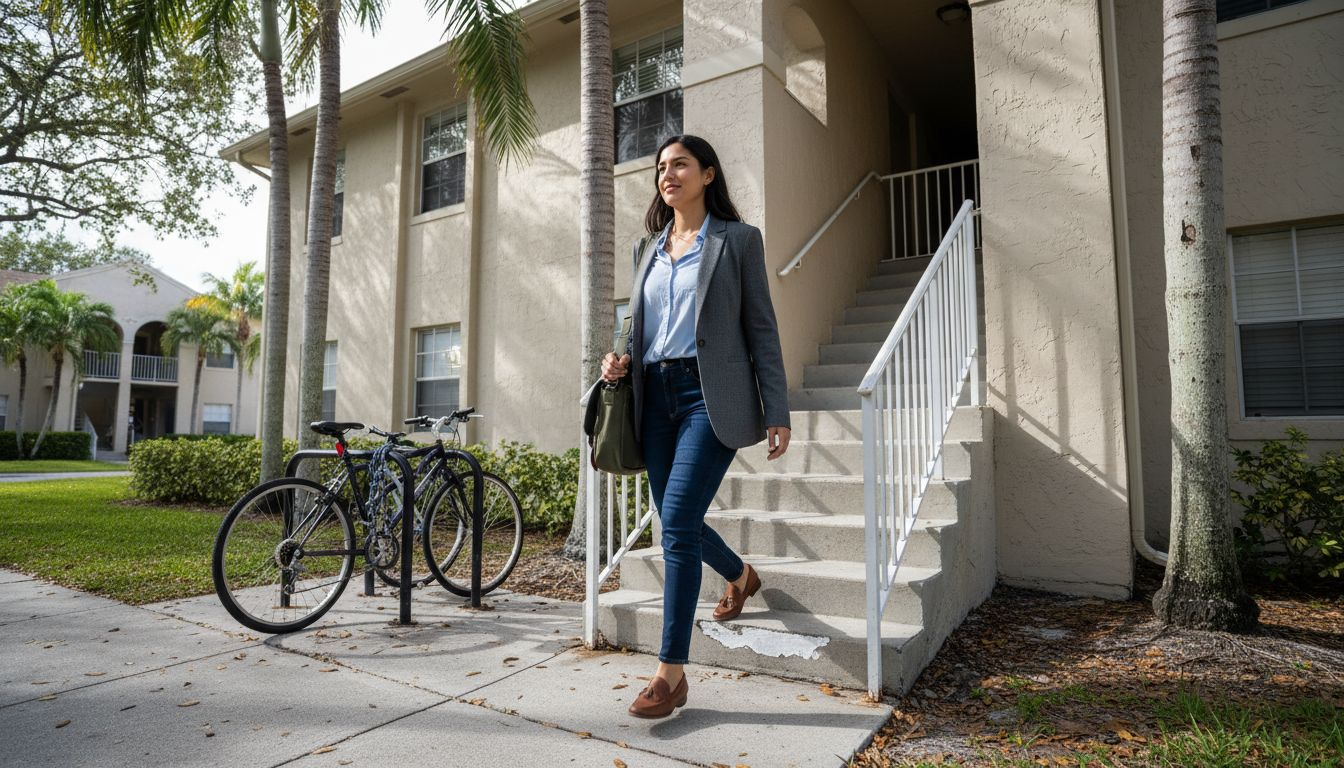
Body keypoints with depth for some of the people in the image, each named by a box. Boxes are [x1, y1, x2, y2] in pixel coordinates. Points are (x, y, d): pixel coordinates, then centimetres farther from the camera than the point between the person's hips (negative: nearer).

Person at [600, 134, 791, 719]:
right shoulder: (649, 249, 18)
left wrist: (777, 412, -6)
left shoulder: (737, 239, 3)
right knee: (677, 522, 12)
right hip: (656, 396, 6)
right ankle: (741, 575, 44)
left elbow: (761, 327, -1)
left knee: (677, 523, -15)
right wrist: (622, 361, 0)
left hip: (710, 396, -6)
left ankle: (670, 673, -3)